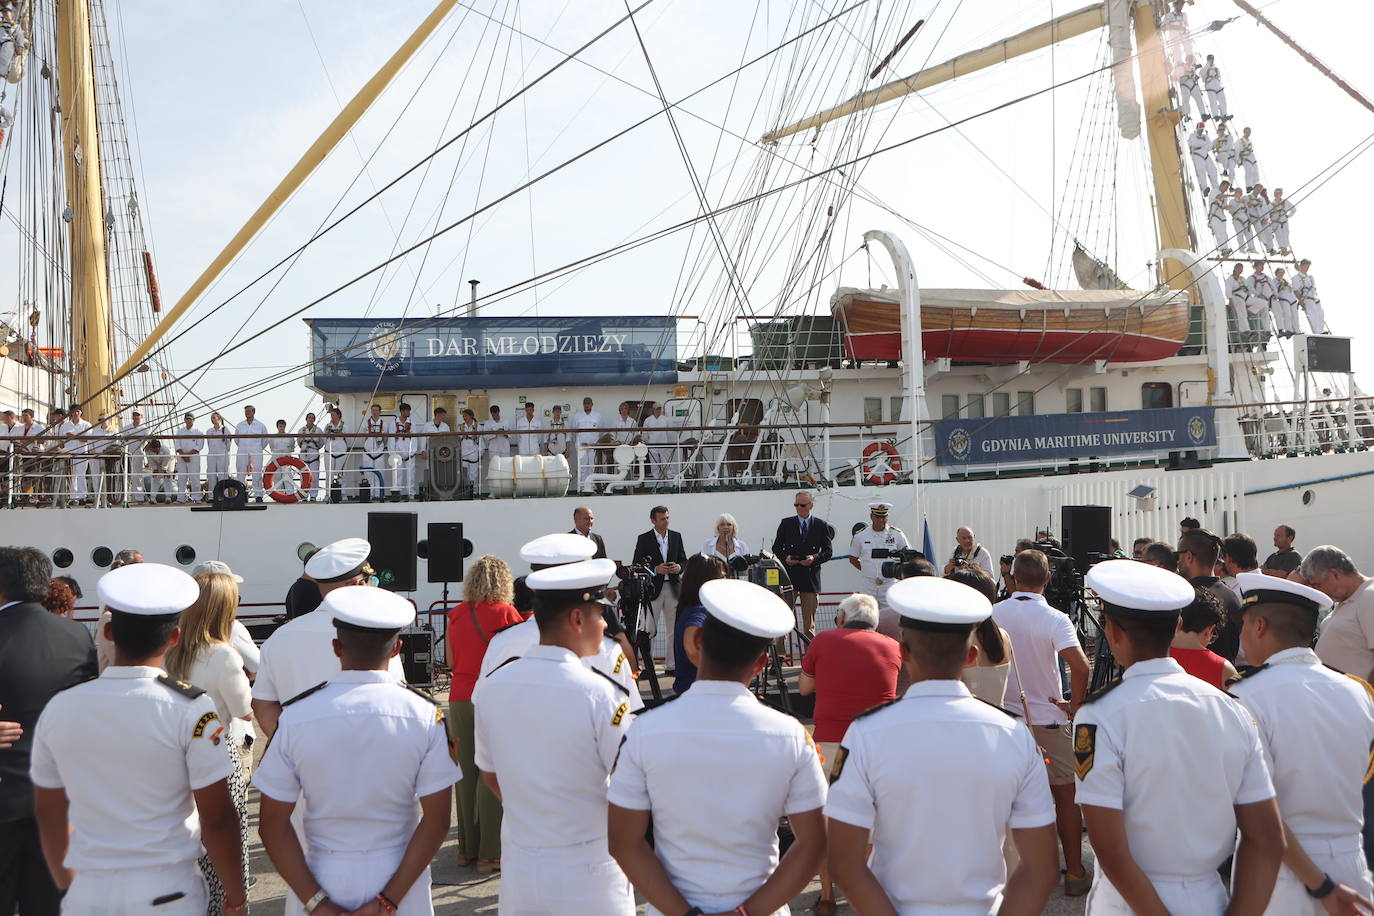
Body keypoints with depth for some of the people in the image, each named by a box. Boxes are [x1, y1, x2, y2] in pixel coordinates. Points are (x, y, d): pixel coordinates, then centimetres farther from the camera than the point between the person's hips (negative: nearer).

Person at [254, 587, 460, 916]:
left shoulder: (295, 716, -11)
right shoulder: (426, 715, -12)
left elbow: (272, 822, -9)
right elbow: (437, 820, -13)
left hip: (323, 876, 0)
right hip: (400, 877, 0)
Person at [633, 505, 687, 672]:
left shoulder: (676, 537, 11)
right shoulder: (644, 539, 0)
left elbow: (684, 560, 15)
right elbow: (637, 565, -2)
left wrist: (679, 567, -7)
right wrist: (656, 569, -14)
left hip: (673, 588, 4)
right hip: (652, 588, -4)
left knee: (674, 629, 6)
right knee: (648, 629, -6)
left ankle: (671, 665, 14)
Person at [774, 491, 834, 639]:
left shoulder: (821, 525, 6)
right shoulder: (786, 523, 9)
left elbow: (828, 552, 5)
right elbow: (776, 548, 11)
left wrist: (815, 558, -13)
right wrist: (785, 558, -9)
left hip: (810, 577, 0)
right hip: (788, 576, 1)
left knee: (809, 620, 4)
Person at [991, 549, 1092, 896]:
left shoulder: (992, 615, -4)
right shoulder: (1055, 619, -13)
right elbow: (1080, 665, -25)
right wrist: (1074, 705, -11)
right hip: (1047, 719, -3)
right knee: (1065, 796, 10)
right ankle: (1074, 873, 15)